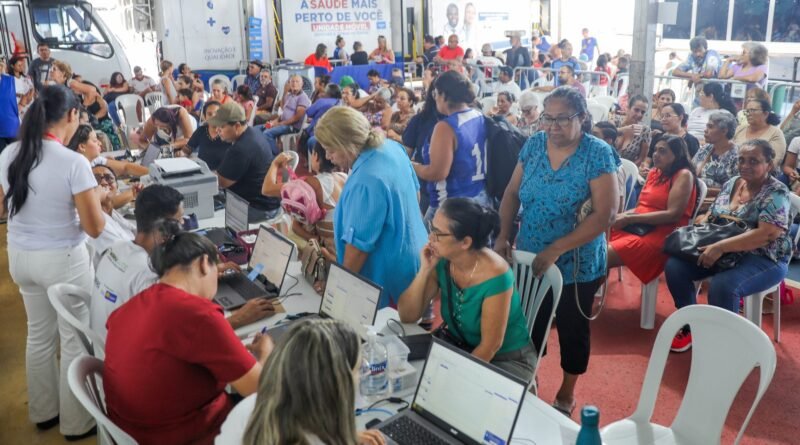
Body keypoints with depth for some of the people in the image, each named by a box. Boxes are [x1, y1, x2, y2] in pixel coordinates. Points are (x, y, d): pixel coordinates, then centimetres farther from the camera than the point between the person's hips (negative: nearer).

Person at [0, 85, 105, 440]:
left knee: (39, 334, 21)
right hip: (63, 260, -6)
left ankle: (43, 412, 38)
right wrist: (94, 201, -1)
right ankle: (77, 422, 22)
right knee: (75, 340, 9)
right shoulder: (74, 163, -22)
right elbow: (95, 228, -18)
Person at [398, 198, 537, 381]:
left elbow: (491, 345, -21)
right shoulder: (441, 261, -12)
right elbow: (407, 316, -10)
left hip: (508, 359, -5)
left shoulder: (494, 275, -28)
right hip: (460, 349, 5)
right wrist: (425, 269, -21)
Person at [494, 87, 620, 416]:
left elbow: (605, 214, -21)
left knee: (572, 330, 16)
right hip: (530, 259, 4)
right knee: (530, 326, 17)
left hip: (577, 265, -3)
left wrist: (556, 250, -25)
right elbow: (512, 193, 5)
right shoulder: (534, 144, -2)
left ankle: (567, 393, 39)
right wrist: (503, 235, -10)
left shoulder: (598, 154, -16)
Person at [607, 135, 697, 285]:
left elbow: (673, 214, -15)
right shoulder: (654, 172, 18)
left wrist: (629, 219, -15)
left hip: (661, 235, -7)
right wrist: (620, 216, -5)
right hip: (637, 228, 7)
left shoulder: (683, 175, -4)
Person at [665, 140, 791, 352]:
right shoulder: (731, 184, 8)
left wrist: (720, 247, -32)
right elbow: (711, 215, 16)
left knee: (722, 285, -35)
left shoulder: (776, 193, -13)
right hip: (722, 252, 7)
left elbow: (767, 234, -26)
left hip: (764, 260, -7)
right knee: (675, 265, -12)